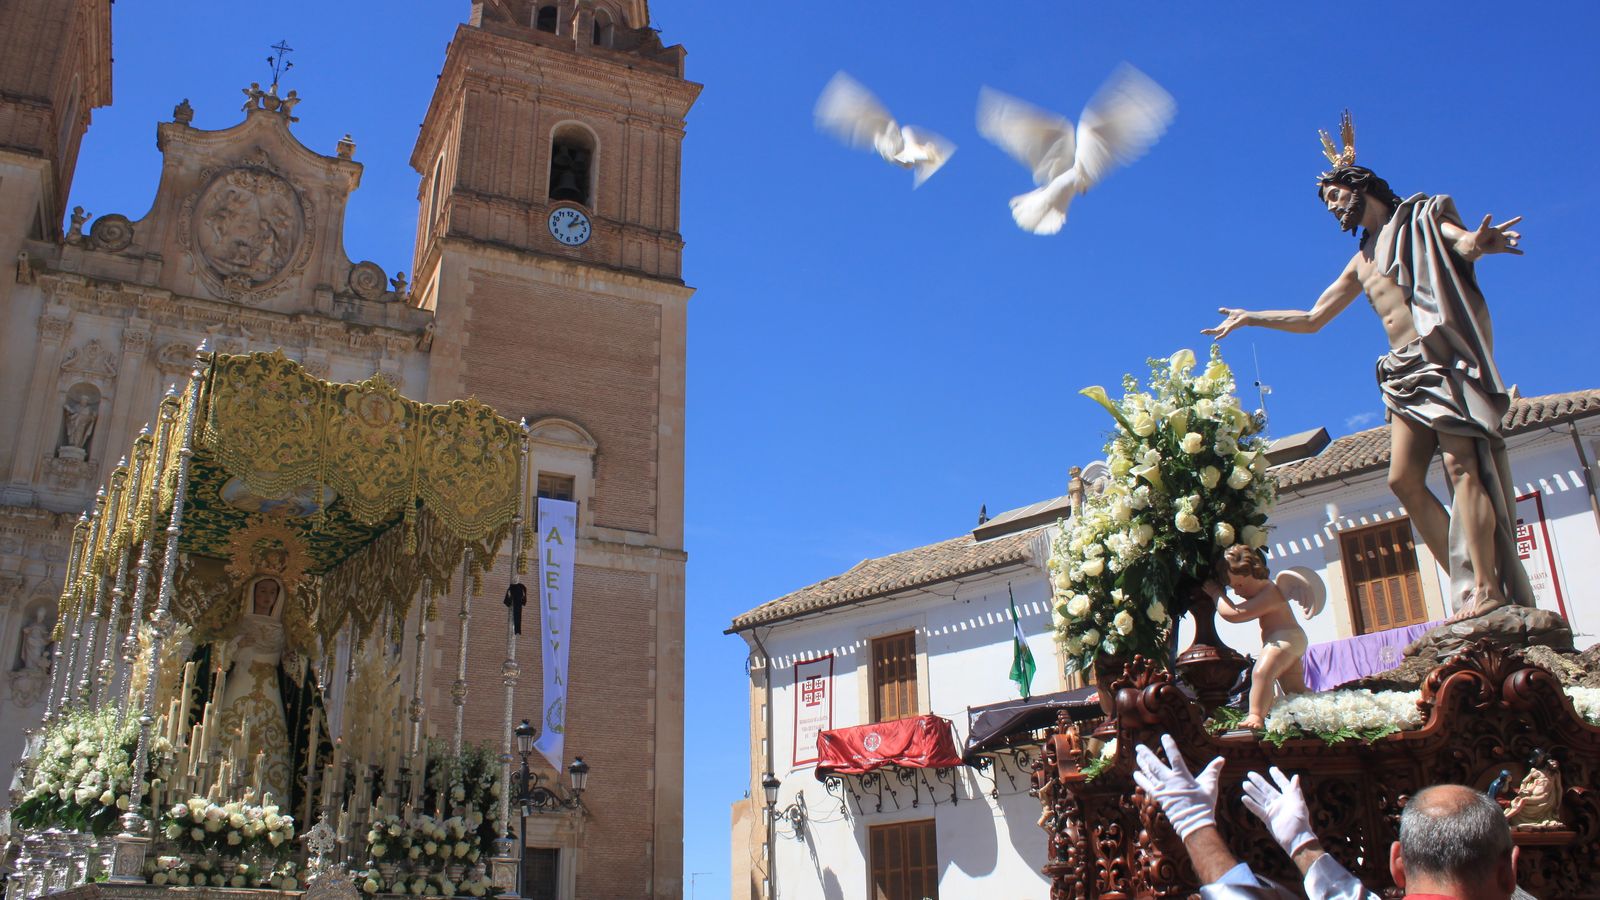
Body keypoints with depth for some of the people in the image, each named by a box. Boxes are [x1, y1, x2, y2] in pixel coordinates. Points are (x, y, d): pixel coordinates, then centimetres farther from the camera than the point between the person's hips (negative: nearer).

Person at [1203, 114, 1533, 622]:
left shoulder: (1420, 217, 9)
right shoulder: (1361, 262, 27)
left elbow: (1462, 242, -12)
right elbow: (1311, 319, 31)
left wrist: (1476, 243, -36)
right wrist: (1250, 317, 29)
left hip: (1444, 356, -6)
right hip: (1404, 371, 6)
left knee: (1462, 464, -17)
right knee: (1403, 478, -7)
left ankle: (1488, 589, -22)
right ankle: (1470, 586, -7)